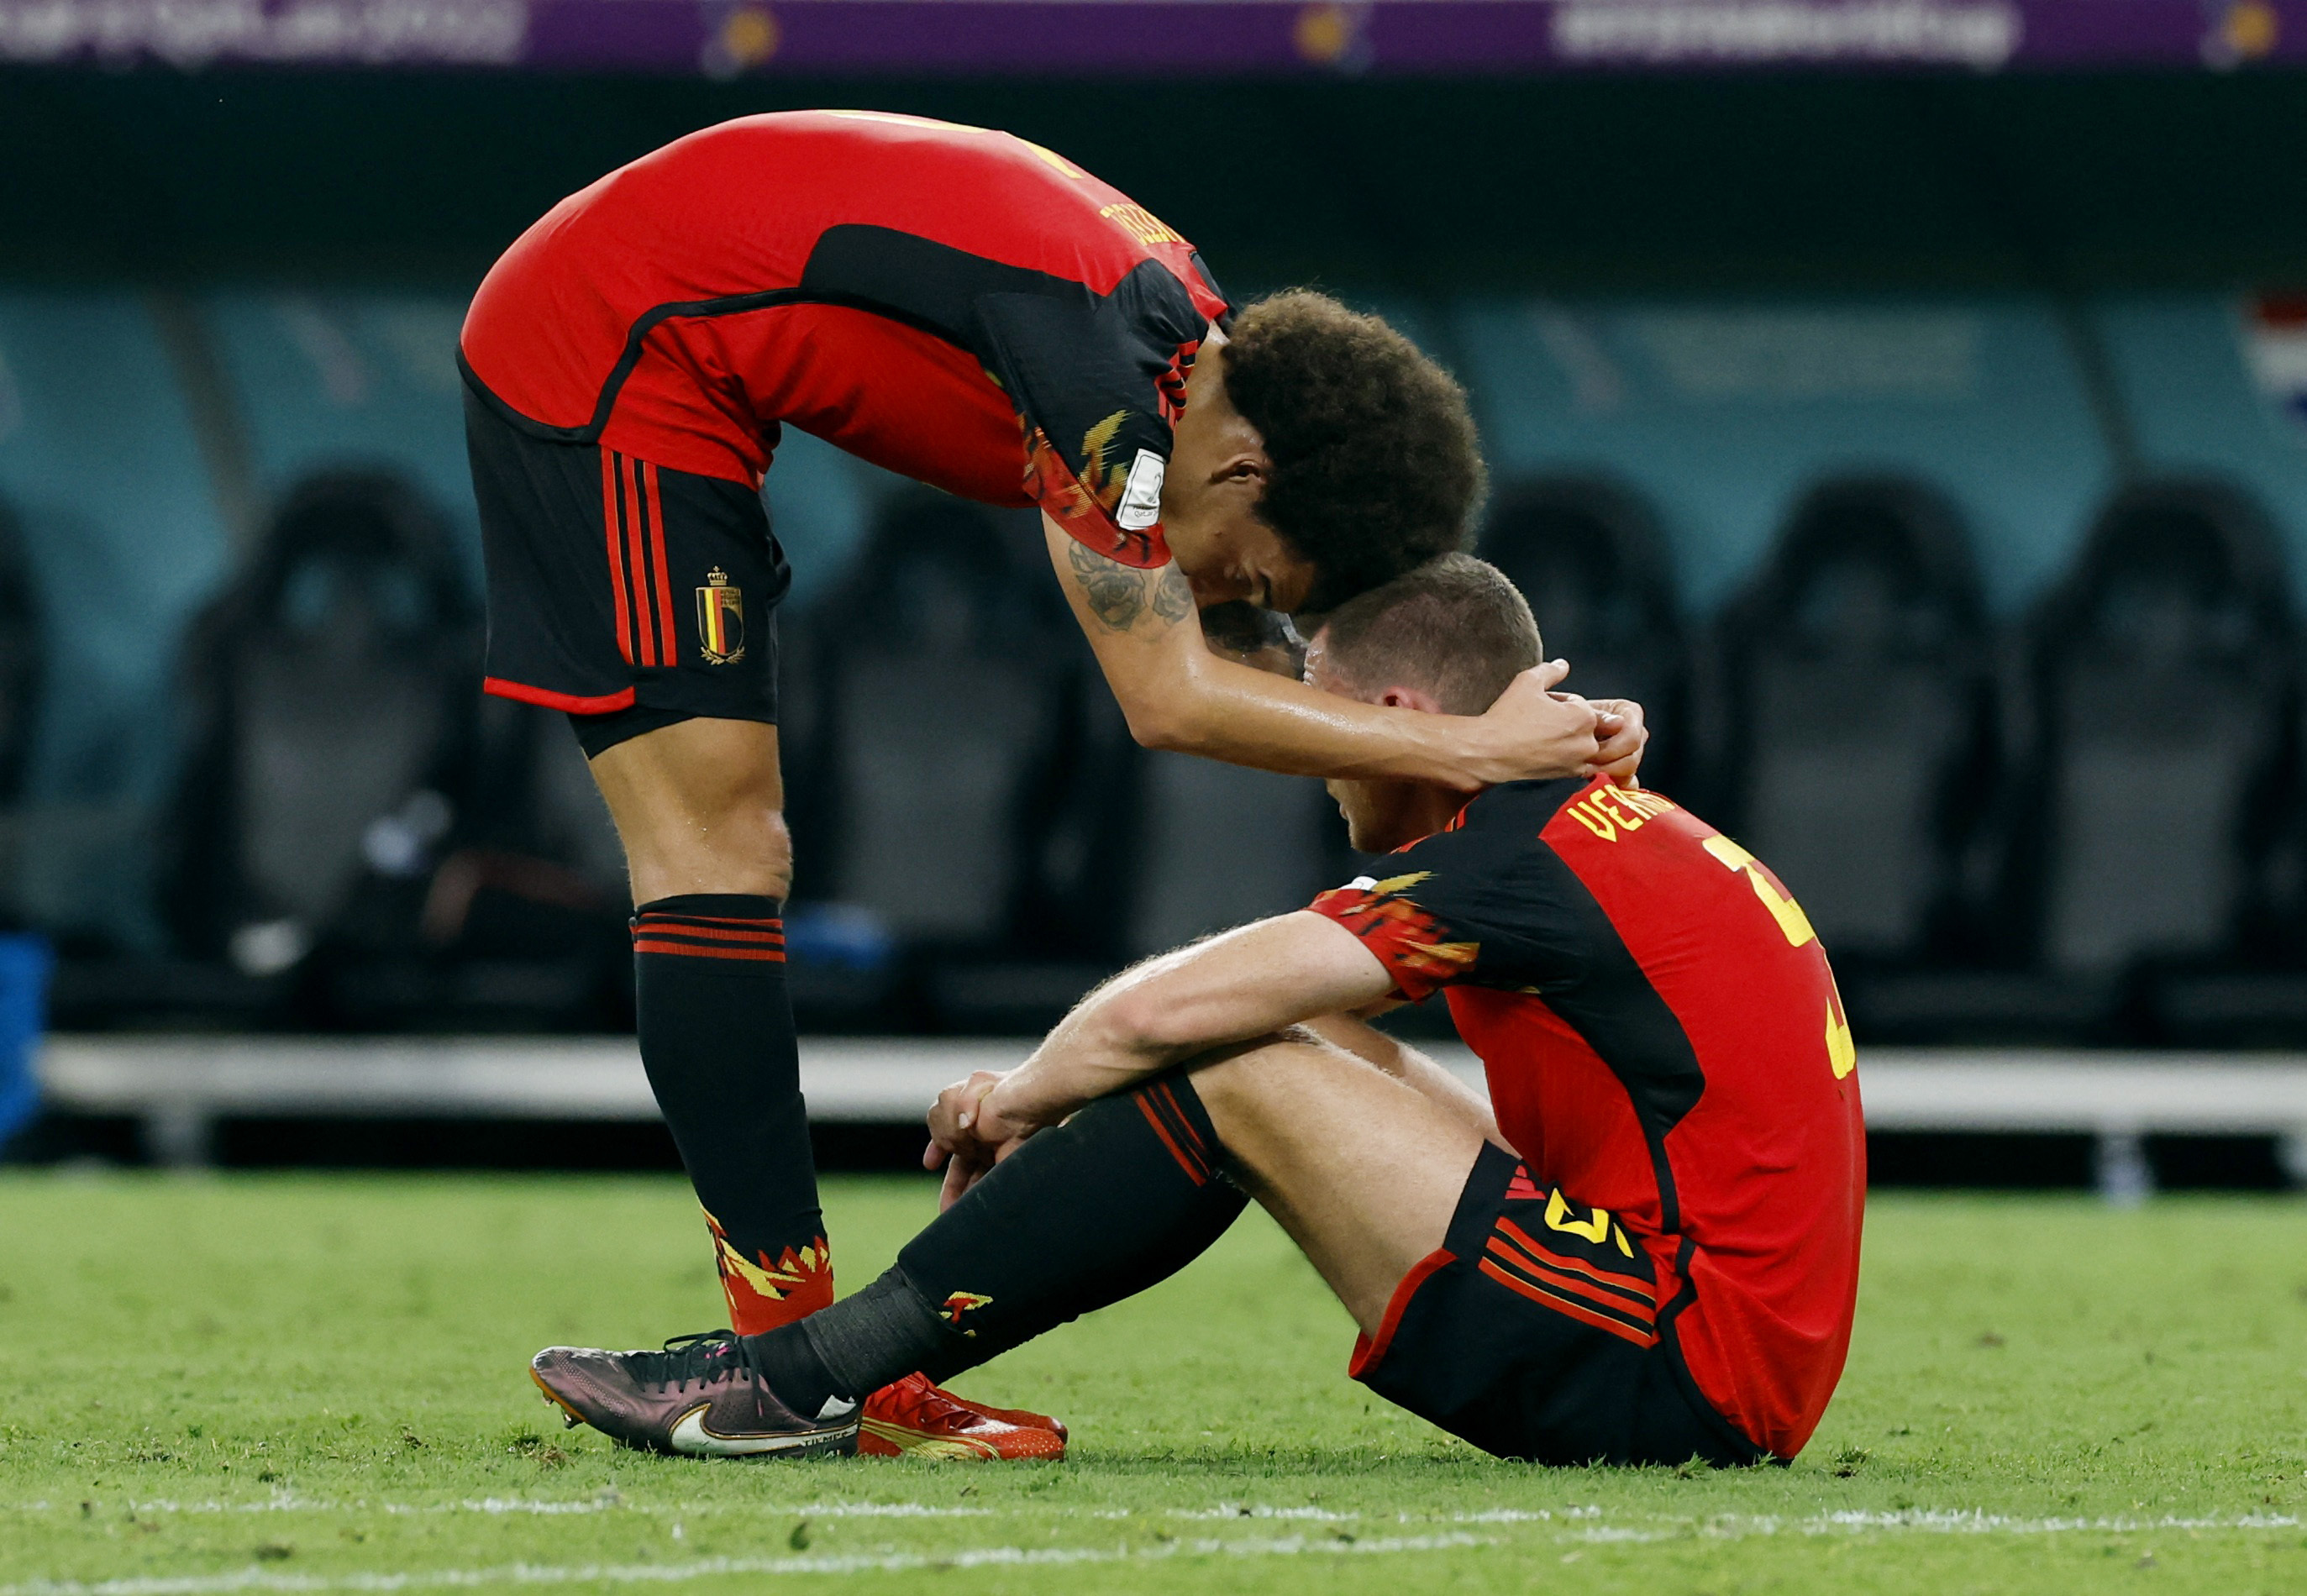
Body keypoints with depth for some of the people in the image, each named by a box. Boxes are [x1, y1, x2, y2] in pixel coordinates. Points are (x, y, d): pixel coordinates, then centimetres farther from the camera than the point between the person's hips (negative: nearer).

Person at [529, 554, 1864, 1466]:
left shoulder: (1524, 858, -12)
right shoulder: (1627, 832, 18)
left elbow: (1163, 1011, -14)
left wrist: (1017, 1100, 5)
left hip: (1689, 1376, -10)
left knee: (1235, 1078, -11)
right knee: (1302, 1050, 15)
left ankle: (803, 1377, -9)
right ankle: (881, 1353, 13)